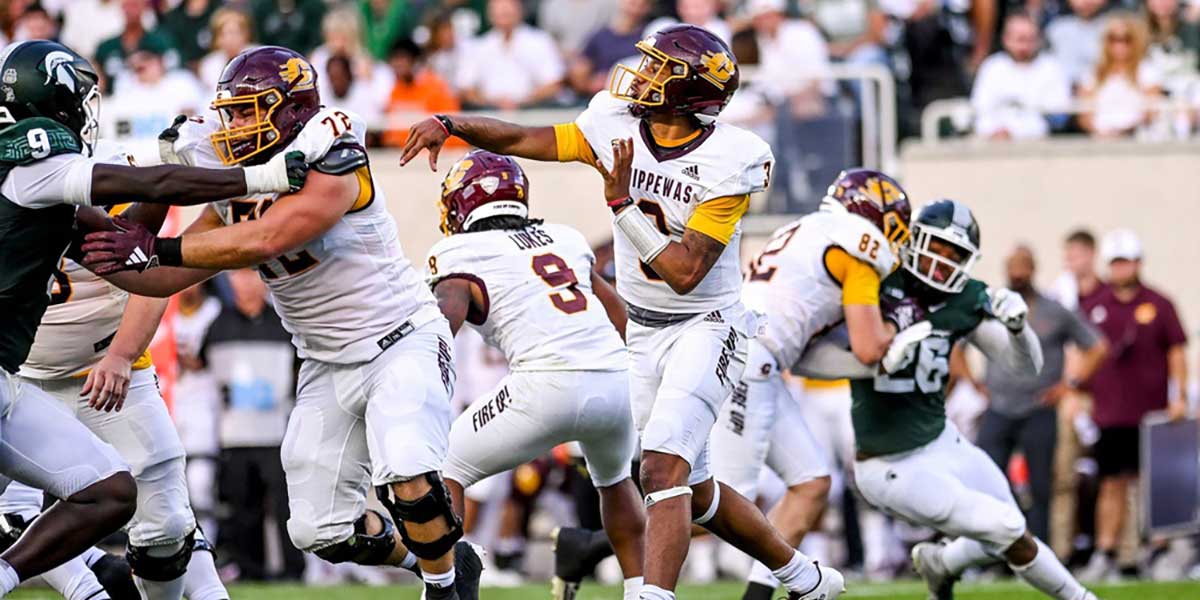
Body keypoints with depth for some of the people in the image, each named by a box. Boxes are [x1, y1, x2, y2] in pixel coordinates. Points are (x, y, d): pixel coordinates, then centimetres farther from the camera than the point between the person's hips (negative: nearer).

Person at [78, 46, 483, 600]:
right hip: (329, 366, 8)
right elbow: (164, 279, 6)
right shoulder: (233, 193, 3)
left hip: (401, 342, -8)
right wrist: (86, 251, -8)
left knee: (406, 480, -29)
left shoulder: (331, 167, -20)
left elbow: (264, 242, -34)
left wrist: (155, 249, -33)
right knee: (322, 531, 2)